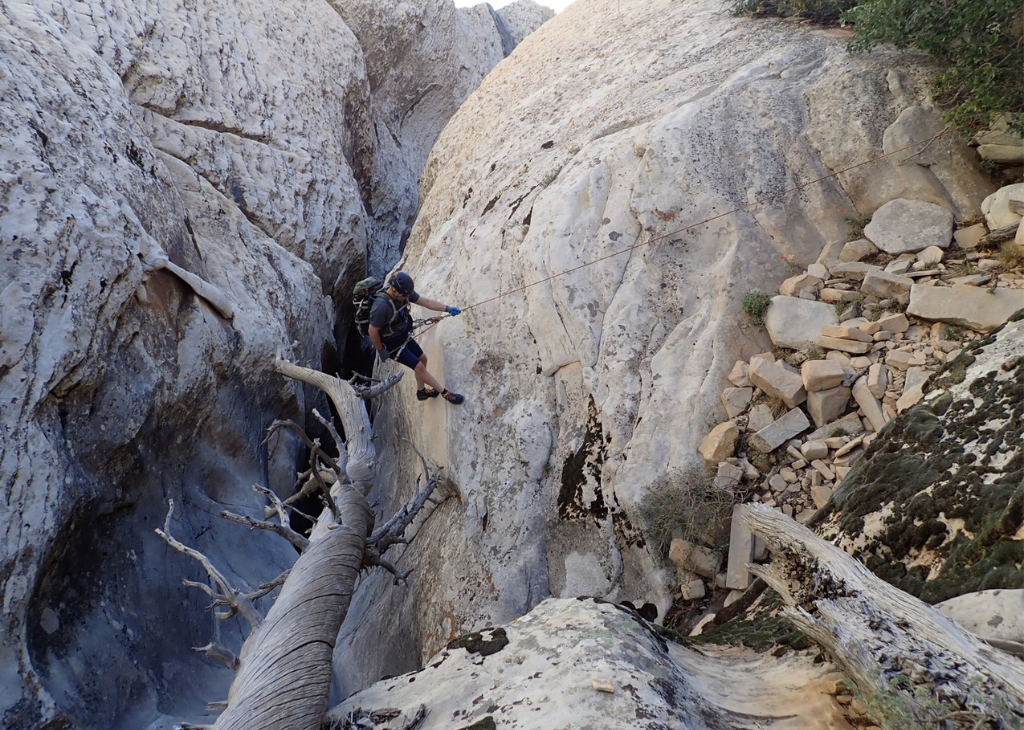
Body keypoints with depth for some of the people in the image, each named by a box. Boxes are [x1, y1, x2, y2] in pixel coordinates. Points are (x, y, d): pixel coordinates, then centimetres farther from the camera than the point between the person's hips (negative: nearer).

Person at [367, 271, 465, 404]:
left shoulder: (404, 293, -14)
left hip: (405, 337, 8)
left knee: (422, 359, 20)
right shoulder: (382, 306, -37)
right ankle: (445, 393, 12)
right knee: (419, 367, -3)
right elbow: (372, 331, -28)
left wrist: (448, 308, -23)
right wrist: (381, 350, -17)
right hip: (393, 345, -8)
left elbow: (426, 302, -12)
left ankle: (421, 391, 42)